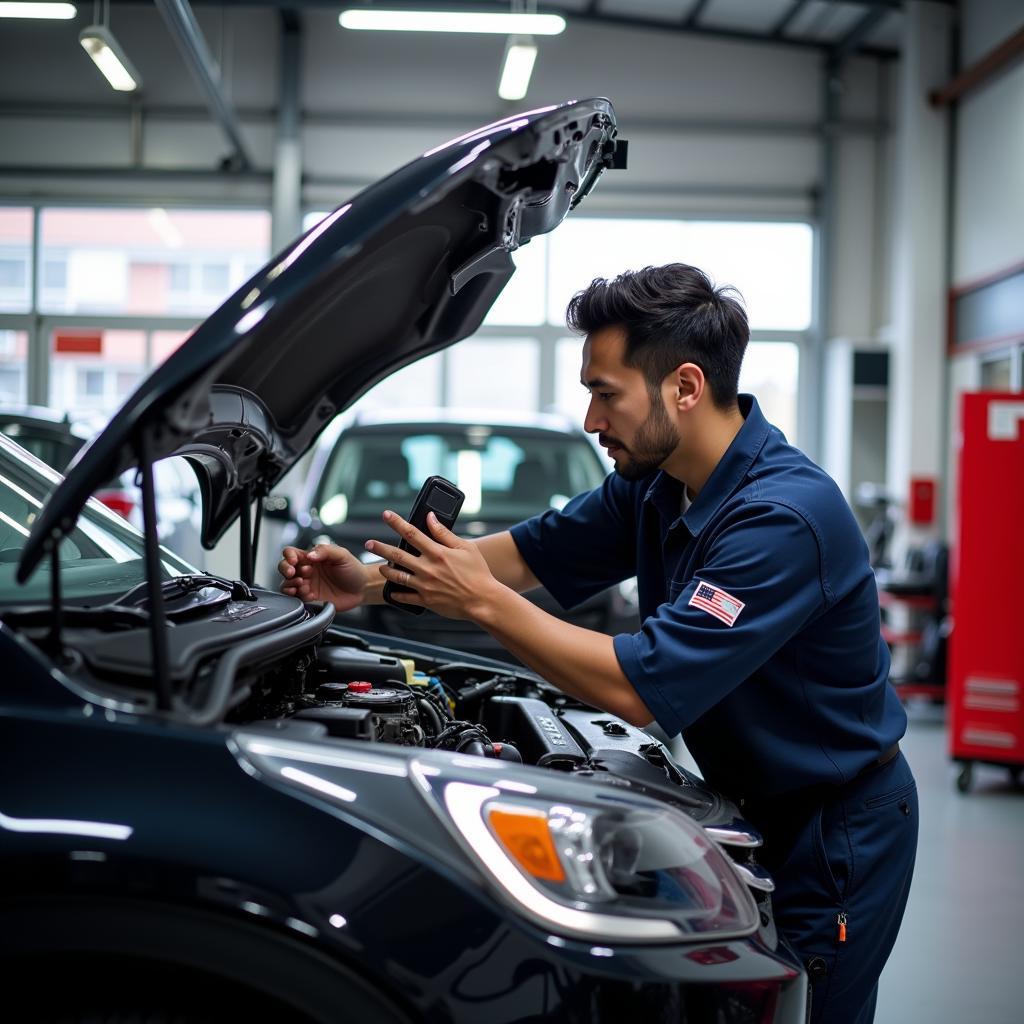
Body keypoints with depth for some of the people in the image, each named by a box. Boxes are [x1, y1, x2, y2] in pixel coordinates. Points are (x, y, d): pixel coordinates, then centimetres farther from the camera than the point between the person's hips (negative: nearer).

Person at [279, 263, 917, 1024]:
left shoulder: (783, 516, -31)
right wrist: (374, 581, -3)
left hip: (839, 830, -8)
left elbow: (639, 690, -33)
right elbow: (531, 553, 8)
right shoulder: (655, 483, -2)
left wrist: (483, 601, -26)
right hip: (756, 805, 8)